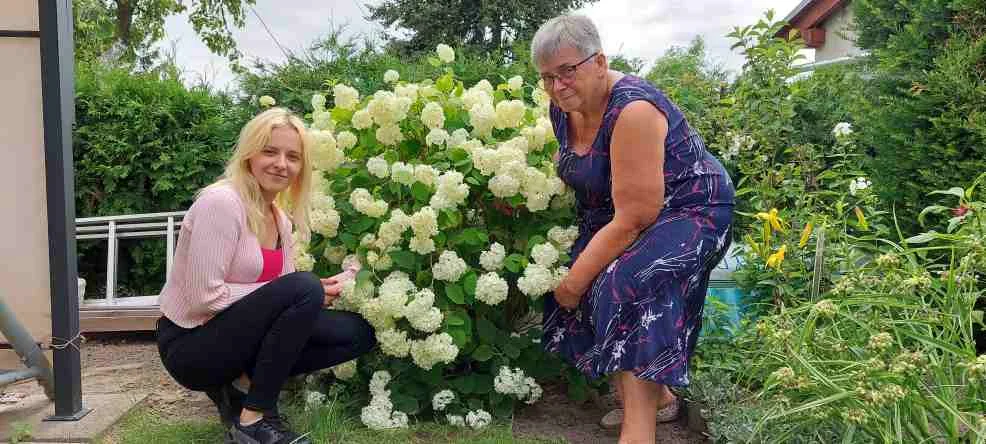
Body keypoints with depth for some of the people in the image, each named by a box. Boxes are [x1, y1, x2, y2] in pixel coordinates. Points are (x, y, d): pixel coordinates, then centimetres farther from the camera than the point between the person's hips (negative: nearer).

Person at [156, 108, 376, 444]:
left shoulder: (281, 220, 7)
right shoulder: (221, 201, -19)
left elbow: (286, 295, 7)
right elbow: (205, 298, -24)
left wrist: (329, 286, -13)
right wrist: (311, 292, -20)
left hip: (236, 334, 8)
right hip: (191, 346, -8)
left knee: (358, 333, -2)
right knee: (302, 288, -29)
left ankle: (242, 386, 2)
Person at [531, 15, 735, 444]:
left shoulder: (632, 110, -29)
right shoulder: (563, 107, -4)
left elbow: (634, 219, -30)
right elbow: (567, 166, 17)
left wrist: (573, 283, -22)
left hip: (689, 211, -8)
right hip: (622, 213, 9)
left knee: (625, 286, -31)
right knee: (585, 285, -8)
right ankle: (657, 396, 8)